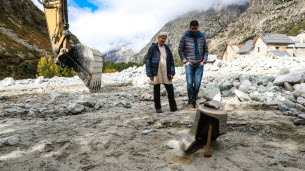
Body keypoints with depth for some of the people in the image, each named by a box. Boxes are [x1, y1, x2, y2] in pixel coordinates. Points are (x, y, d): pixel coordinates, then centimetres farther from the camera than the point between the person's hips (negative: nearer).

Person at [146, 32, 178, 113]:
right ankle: (158, 108, 18)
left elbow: (171, 60, 11)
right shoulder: (152, 48, 0)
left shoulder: (167, 48, 11)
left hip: (166, 73, 3)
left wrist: (172, 72, 0)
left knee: (170, 89, 3)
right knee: (156, 91, 6)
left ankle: (173, 107, 15)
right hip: (156, 73, -3)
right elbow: (148, 61, -3)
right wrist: (150, 74, -9)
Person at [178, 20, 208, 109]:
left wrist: (204, 61, 2)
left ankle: (194, 101, 13)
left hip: (199, 64, 2)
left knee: (197, 84, -1)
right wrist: (185, 61, -6)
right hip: (189, 64, -2)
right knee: (190, 83, -7)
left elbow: (206, 50, 13)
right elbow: (180, 50, 3)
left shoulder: (202, 37, 7)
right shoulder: (185, 37, 0)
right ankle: (191, 102, 5)